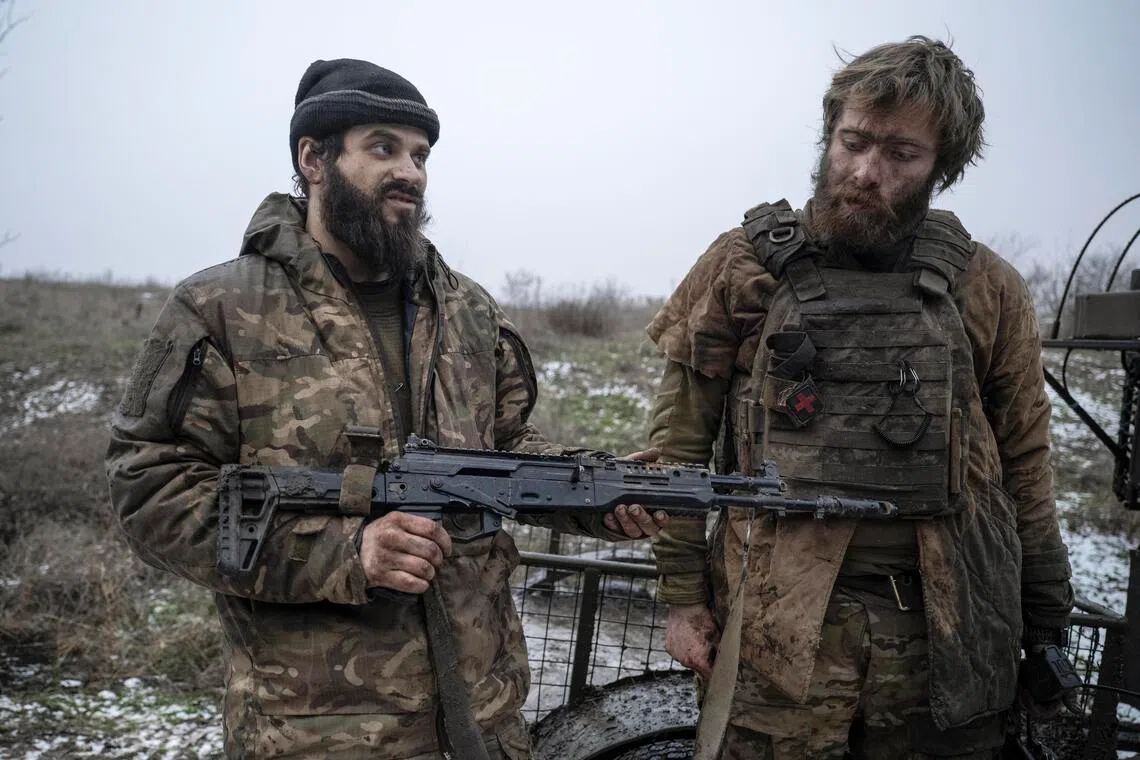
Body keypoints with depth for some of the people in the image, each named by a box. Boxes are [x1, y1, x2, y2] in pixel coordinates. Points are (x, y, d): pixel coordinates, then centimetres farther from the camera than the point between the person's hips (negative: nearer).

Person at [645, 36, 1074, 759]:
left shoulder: (986, 288, 4)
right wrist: (683, 592, 0)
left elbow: (1025, 466, 9)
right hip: (779, 624, -1)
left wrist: (1048, 631, 11)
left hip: (943, 631, 2)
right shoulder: (745, 265, 0)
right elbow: (681, 438, 2)